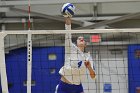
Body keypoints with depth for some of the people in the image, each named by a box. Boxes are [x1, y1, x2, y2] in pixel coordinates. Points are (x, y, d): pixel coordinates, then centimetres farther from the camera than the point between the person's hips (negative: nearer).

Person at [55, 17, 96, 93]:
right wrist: (68, 23, -34)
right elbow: (68, 35, -19)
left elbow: (93, 76, -3)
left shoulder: (87, 57, 4)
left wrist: (89, 67, -23)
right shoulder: (71, 49, -2)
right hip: (64, 86, -3)